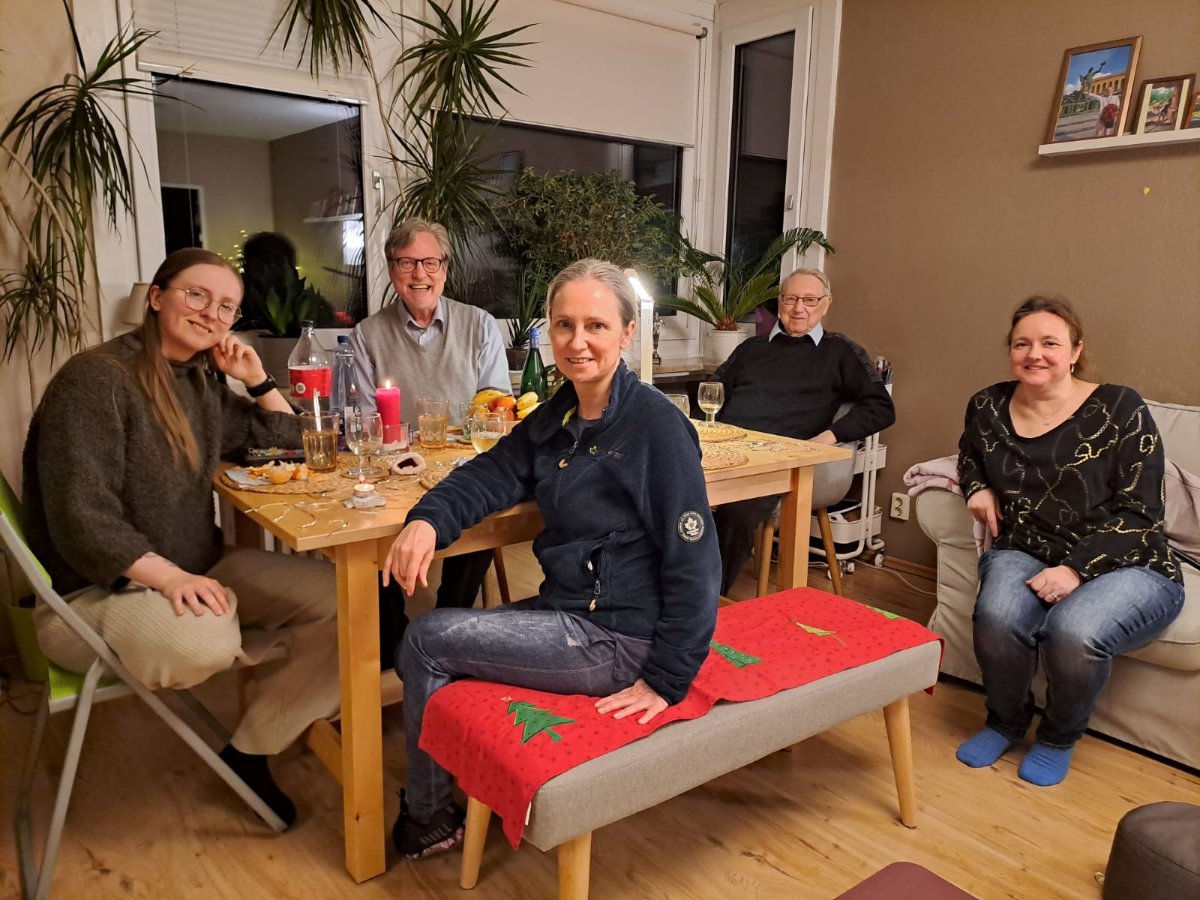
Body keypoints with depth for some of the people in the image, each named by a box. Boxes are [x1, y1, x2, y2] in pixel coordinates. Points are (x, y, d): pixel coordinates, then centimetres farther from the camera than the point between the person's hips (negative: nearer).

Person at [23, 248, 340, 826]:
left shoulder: (203, 384, 10)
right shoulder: (95, 379, -14)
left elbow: (285, 438, 22)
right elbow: (81, 518, -21)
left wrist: (255, 377, 4)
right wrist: (169, 577, -33)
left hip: (200, 571, 8)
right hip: (96, 591, -7)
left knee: (340, 597, -12)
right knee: (205, 641, -39)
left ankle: (250, 754, 0)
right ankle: (267, 656, 1)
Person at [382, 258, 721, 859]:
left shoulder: (657, 425, -19)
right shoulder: (558, 415, 6)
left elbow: (694, 562, -19)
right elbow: (492, 474, 2)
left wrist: (665, 681, -18)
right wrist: (428, 520, -19)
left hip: (618, 639, -8)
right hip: (568, 613, 8)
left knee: (428, 640, -7)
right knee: (418, 651, 11)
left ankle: (428, 819, 16)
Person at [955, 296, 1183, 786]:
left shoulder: (1119, 410, -8)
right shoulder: (988, 407, 4)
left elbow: (1139, 513, -11)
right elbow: (970, 456, 27)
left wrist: (1076, 569, -22)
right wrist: (977, 488, 4)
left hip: (1123, 567, -2)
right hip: (1023, 555, 3)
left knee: (1074, 631, -34)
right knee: (997, 615, -31)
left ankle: (1058, 739, 1)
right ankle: (1005, 722, 2)